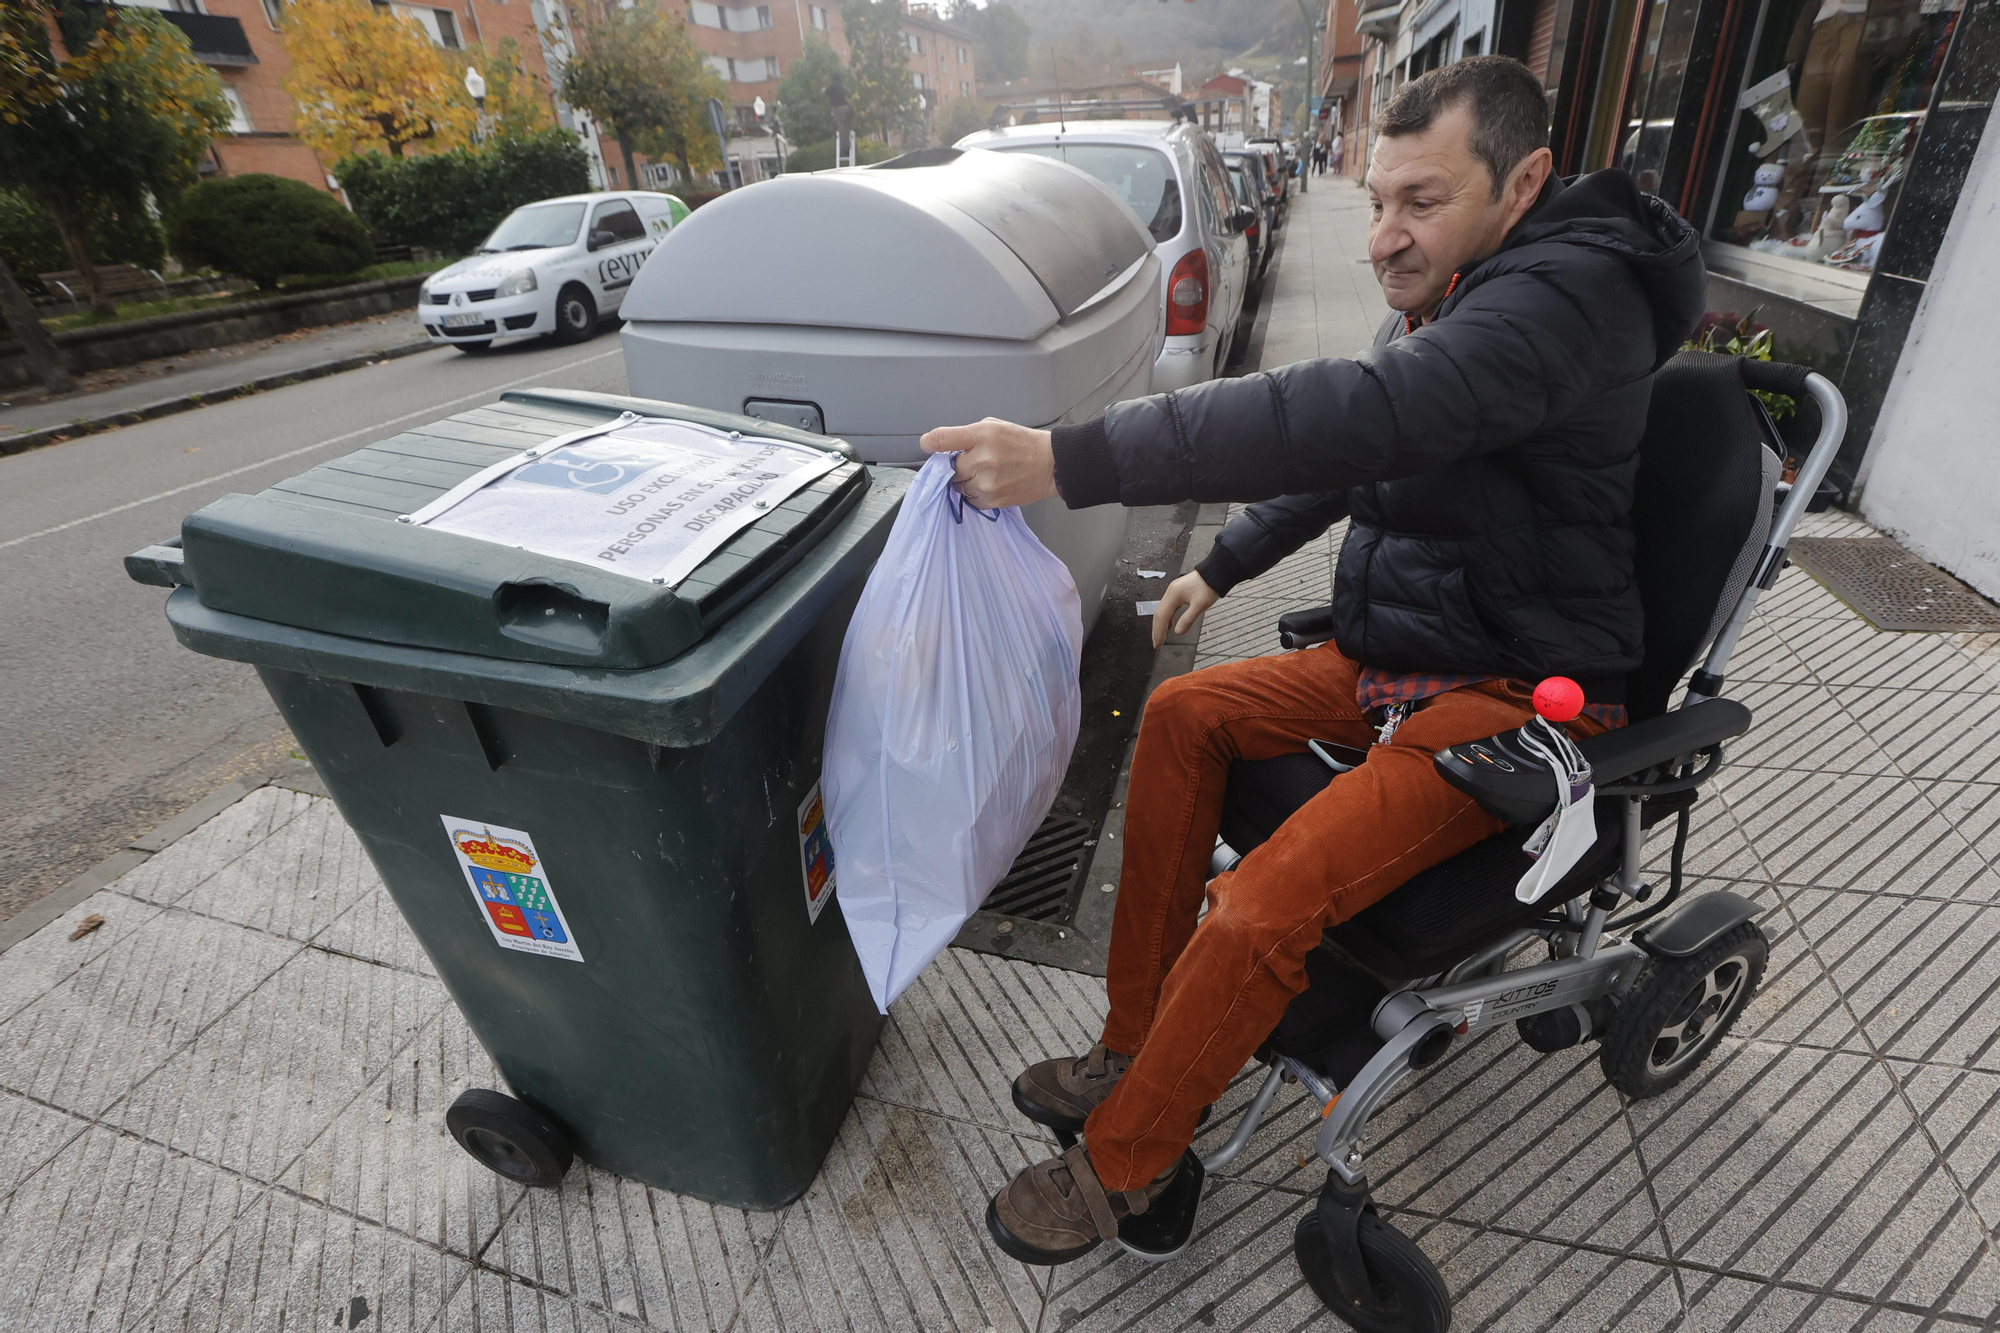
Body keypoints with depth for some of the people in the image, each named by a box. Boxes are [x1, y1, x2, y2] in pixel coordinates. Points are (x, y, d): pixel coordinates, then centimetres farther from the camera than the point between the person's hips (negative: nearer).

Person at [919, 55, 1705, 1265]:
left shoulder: (1567, 295, -20)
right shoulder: (1442, 304, 11)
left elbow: (1353, 416, -37)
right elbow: (1349, 457, 23)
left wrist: (1070, 463, -41)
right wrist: (1222, 568, 19)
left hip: (1515, 691, -9)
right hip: (1390, 652, 9)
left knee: (1264, 907, -25)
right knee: (1184, 716, -5)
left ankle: (1122, 1166, 1)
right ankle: (1139, 1050, 2)